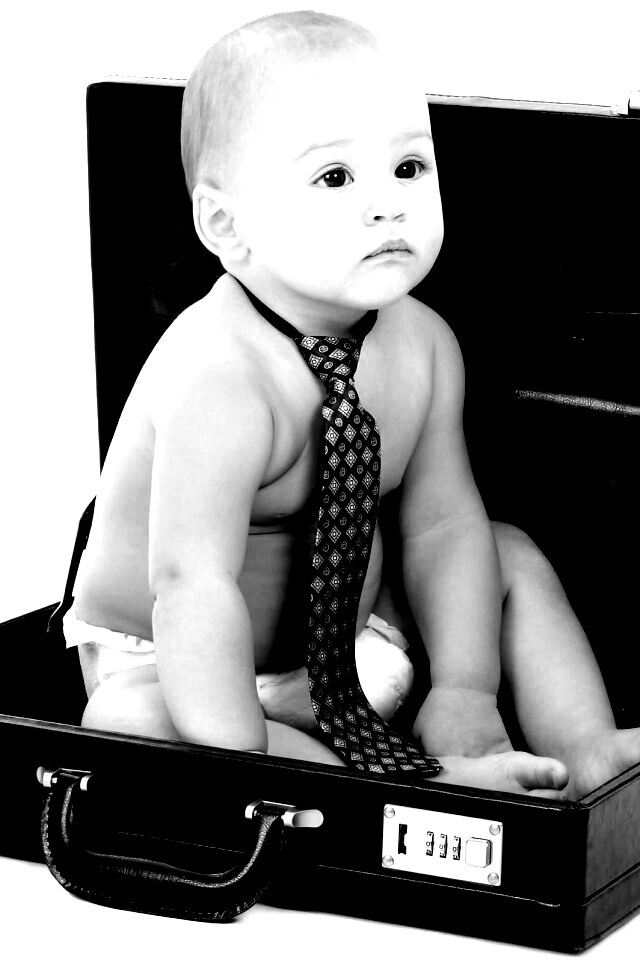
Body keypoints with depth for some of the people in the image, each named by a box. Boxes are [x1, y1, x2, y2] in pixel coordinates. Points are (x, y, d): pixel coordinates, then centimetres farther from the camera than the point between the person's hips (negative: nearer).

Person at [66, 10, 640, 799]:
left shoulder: (423, 344, -7)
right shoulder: (217, 382, -32)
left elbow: (440, 523, -4)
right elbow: (193, 583, -36)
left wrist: (464, 689, -16)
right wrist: (242, 765, -41)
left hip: (352, 630, 7)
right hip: (168, 663, -7)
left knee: (512, 557, 4)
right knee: (129, 723, -36)